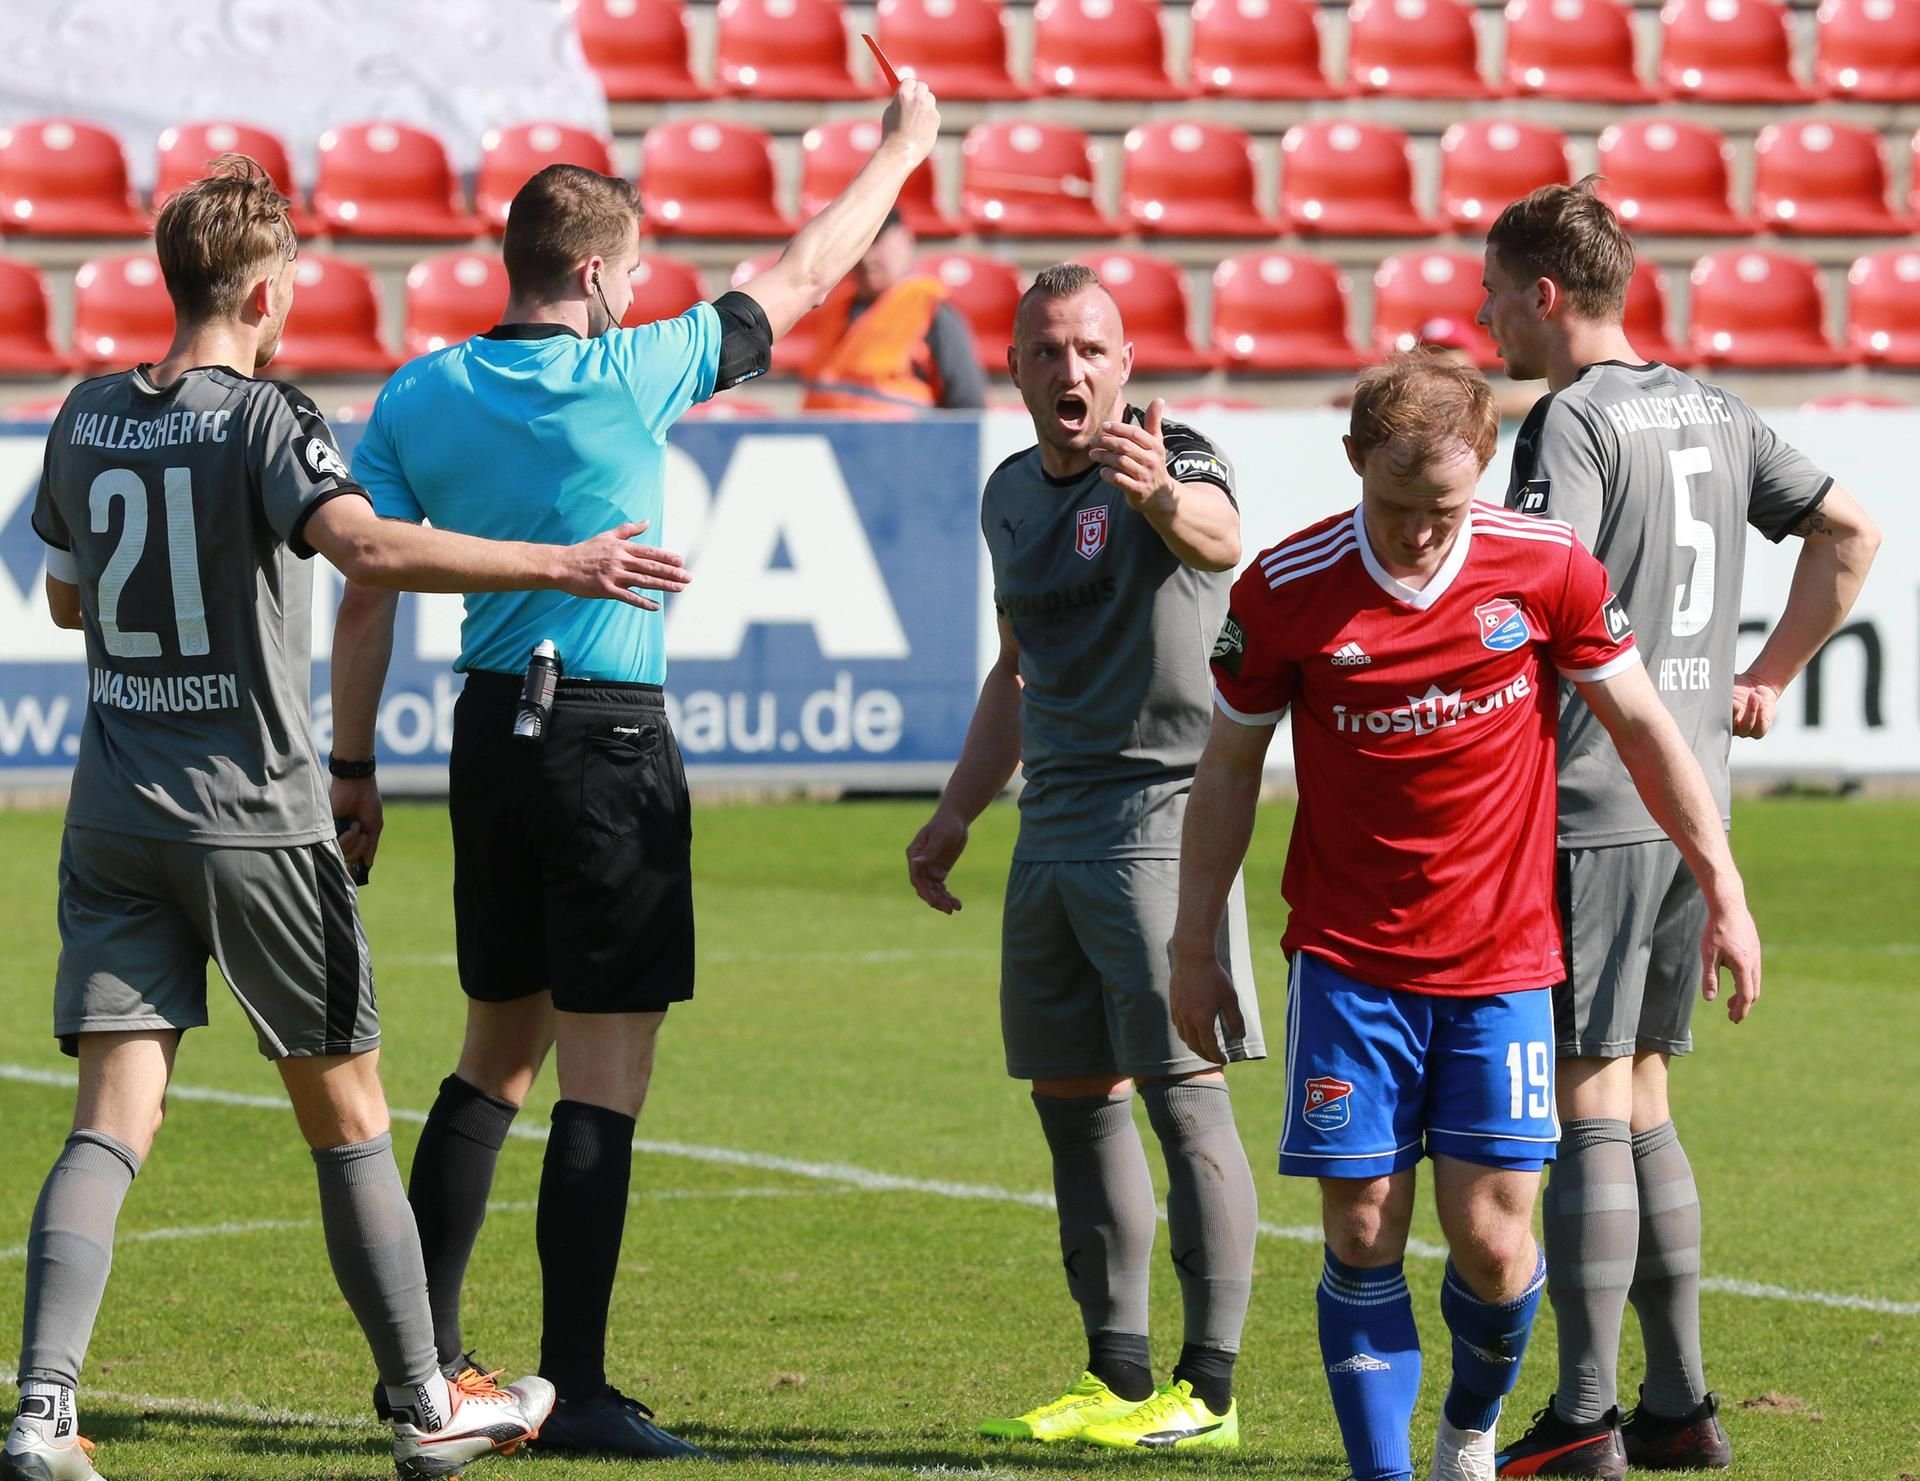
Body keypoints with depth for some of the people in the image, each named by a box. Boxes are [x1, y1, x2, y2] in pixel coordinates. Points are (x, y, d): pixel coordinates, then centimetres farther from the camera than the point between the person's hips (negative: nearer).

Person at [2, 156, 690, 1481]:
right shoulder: (265, 421, -11)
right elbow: (367, 544, -29)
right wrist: (557, 565, -31)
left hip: (115, 823, 5)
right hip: (255, 819, -5)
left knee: (114, 1118, 0)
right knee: (347, 1118, 8)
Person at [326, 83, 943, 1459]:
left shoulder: (418, 397, 2)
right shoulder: (629, 375, -11)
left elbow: (365, 590, 3)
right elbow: (799, 281, 1)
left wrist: (353, 765, 11)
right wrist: (901, 151, 15)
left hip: (490, 732, 6)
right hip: (611, 742, -6)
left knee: (498, 1050, 17)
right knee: (606, 1075, -4)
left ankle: (425, 1356, 18)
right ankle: (576, 1388, -6)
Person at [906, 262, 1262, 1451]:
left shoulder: (1173, 459, -9)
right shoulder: (1013, 495, 14)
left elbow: (1218, 538, -35)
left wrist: (1160, 497, -57)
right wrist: (955, 817, 26)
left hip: (1158, 816, -8)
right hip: (1054, 829, 8)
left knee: (1185, 1093, -10)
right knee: (1073, 1098, 9)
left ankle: (1210, 1389, -8)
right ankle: (1119, 1378, 16)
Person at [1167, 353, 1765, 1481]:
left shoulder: (1545, 568, -7)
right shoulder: (1285, 590, -8)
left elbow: (1641, 724, 5)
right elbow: (1231, 764, 5)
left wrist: (1724, 893, 6)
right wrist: (1195, 947, 7)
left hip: (1503, 956, 0)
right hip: (1347, 957, 0)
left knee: (1492, 1238, -2)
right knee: (1363, 1236, -4)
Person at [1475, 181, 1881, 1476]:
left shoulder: (1574, 421, -12)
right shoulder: (1712, 413, 13)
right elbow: (1850, 533, 19)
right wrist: (1767, 679, 20)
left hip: (1590, 805, -8)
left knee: (1586, 1104, -5)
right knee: (1639, 1102, 15)